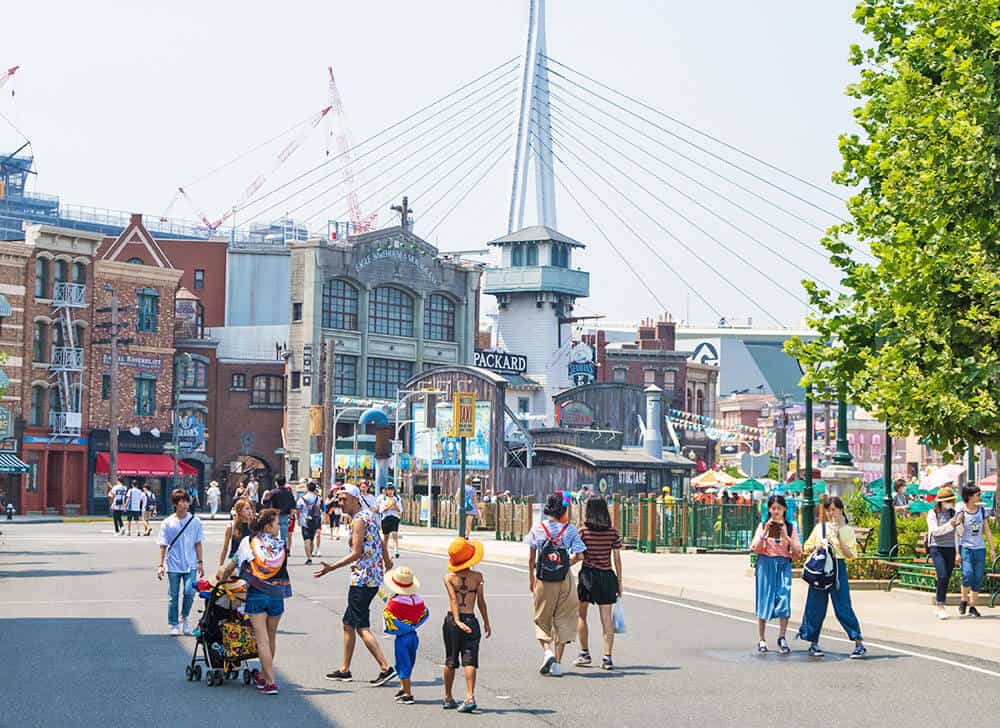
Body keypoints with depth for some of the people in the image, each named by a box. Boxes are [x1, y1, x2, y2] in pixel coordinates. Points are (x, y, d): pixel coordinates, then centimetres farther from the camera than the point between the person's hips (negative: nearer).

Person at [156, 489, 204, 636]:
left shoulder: (195, 521, 2)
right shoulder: (167, 523, -2)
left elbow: (198, 544, 8)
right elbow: (163, 546, 1)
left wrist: (200, 563, 7)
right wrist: (160, 565, -2)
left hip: (190, 565, 1)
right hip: (173, 566, -1)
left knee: (189, 592, -12)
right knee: (173, 596, 4)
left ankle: (185, 617, 13)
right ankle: (173, 625, 17)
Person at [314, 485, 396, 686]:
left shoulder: (358, 520, -14)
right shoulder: (369, 515, 14)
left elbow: (356, 554, -20)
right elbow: (379, 541, 28)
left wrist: (332, 568, -22)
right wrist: (386, 560, 44)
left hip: (363, 579, -10)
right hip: (373, 577, 10)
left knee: (362, 627, -9)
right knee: (348, 623, 14)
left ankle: (385, 667, -14)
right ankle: (344, 670, 20)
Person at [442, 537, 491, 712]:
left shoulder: (449, 578, -1)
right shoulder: (477, 577, -1)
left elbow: (453, 600, -10)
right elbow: (481, 601, -1)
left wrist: (457, 621, -17)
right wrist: (486, 623, 6)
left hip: (451, 620, 1)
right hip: (471, 620, -1)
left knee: (450, 661, 12)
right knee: (469, 660, -4)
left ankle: (448, 698, 21)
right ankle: (470, 697, -19)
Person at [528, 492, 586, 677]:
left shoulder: (537, 528, -3)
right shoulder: (570, 529, -6)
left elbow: (531, 558, 2)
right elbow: (580, 556, -9)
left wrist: (531, 579, 15)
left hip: (543, 581, 0)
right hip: (565, 580, 0)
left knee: (542, 619, 15)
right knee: (563, 621, 10)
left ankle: (547, 650, -9)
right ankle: (557, 663, 8)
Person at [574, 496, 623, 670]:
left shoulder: (583, 532, -8)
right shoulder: (613, 532, 0)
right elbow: (617, 559, 2)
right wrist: (619, 582, 8)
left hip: (587, 575, -2)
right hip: (607, 576, 2)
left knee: (581, 616, 16)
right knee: (607, 618, 1)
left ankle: (584, 654, 21)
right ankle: (607, 657, -6)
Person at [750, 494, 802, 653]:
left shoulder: (791, 527, 8)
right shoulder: (763, 525, 5)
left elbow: (798, 552, 1)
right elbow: (755, 549, -4)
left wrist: (786, 537, -11)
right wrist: (765, 533, -15)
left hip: (784, 565, 1)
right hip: (766, 564, -1)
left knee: (784, 598, -13)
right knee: (765, 600, 1)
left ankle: (782, 637, -8)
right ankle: (761, 640, 7)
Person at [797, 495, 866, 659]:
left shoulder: (847, 530, 2)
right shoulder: (820, 527, 9)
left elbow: (850, 554, -6)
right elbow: (806, 548, 14)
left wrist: (838, 537, -14)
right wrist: (816, 546, -7)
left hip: (838, 567, -3)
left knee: (843, 607, -7)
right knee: (816, 607, 3)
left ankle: (859, 644, -3)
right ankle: (813, 644, 15)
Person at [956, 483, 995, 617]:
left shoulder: (981, 510, 6)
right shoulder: (961, 512, -6)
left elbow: (987, 530, 12)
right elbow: (957, 533, -5)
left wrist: (992, 549, 10)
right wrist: (957, 552, -9)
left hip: (980, 548, 4)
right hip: (966, 547, -4)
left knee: (978, 578, 2)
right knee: (967, 575, -18)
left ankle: (972, 606, 11)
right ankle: (964, 600, 6)